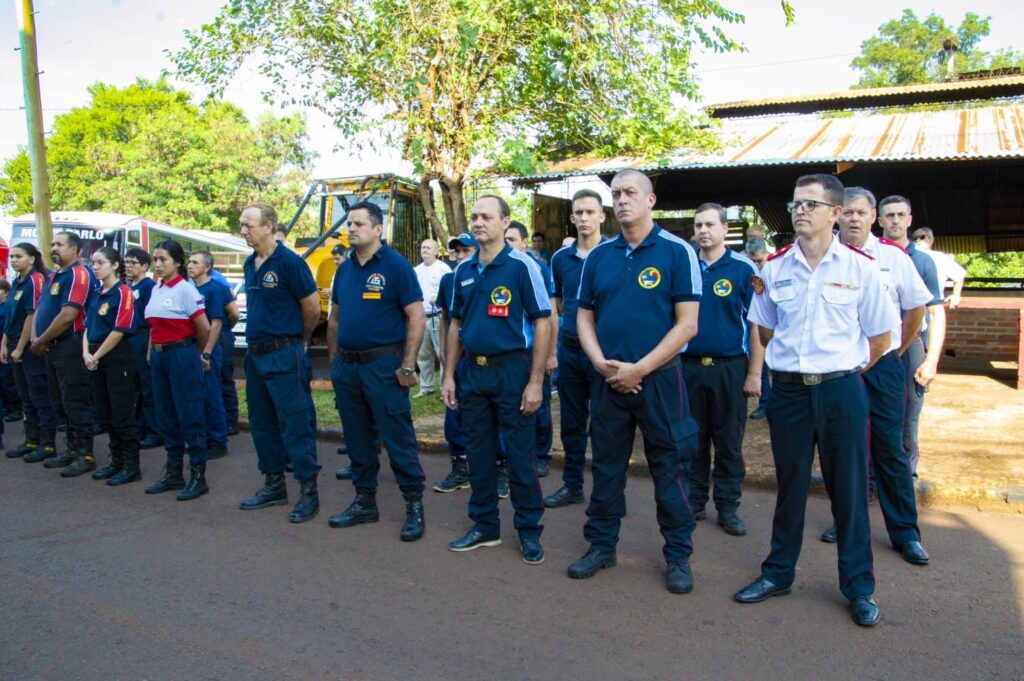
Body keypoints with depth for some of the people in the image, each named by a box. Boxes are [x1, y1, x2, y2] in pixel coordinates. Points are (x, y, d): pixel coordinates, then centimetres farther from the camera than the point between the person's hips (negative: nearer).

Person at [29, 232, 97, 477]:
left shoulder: (78, 274, -13)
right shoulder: (53, 277, 17)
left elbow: (68, 315, -22)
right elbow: (40, 309, 17)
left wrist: (41, 341, -13)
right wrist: (36, 338, -1)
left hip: (70, 346, -10)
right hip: (52, 348, 10)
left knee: (76, 403, -5)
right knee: (60, 403, 15)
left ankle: (85, 456, 2)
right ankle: (72, 450, 25)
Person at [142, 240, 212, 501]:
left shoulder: (185, 289, -10)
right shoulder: (155, 289, 12)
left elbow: (204, 328, -10)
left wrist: (197, 355, 3)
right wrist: (153, 351, 15)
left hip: (182, 355, -8)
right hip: (158, 357, 8)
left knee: (190, 416, -3)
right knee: (166, 416, 13)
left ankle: (198, 476, 4)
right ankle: (173, 472, 24)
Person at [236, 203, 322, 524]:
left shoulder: (289, 261, -13)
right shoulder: (250, 264, 10)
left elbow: (312, 307, -10)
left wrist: (299, 340, 4)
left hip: (284, 356, -8)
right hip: (255, 354, 9)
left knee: (296, 424, -4)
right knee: (262, 423, 15)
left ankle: (308, 492, 5)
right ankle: (274, 485, 28)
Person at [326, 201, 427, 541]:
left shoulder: (395, 265, -9)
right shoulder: (345, 269, 11)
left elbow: (416, 315, -13)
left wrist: (408, 365, -16)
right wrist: (334, 359, 14)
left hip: (383, 365, -7)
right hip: (346, 365, 7)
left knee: (398, 437, -2)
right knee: (357, 438, 14)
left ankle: (414, 505, 9)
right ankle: (365, 501, 27)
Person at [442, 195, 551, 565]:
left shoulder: (522, 266, -8)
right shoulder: (463, 270, 9)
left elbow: (542, 323, -10)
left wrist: (535, 381, -15)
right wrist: (448, 374, 10)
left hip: (512, 369, -5)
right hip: (472, 370, 6)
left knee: (520, 455, 3)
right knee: (478, 454, 13)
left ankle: (529, 531, 18)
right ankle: (485, 526, 27)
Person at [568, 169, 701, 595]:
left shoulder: (677, 252, -6)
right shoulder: (598, 256, 7)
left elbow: (687, 324, -10)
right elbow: (584, 318, 9)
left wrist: (638, 369, -15)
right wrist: (602, 364, -8)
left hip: (659, 377, -4)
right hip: (608, 379, 4)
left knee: (669, 468, 6)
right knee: (606, 467, 13)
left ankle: (678, 556, 22)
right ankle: (601, 546, 29)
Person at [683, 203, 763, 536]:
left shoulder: (744, 269, -3)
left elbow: (757, 324, -4)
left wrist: (754, 373, -8)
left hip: (730, 367, -2)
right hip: (690, 366, 3)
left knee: (729, 442, 7)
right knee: (693, 439, 11)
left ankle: (728, 507, 18)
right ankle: (694, 501, 24)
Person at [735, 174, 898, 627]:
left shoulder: (860, 267, -3)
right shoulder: (774, 268, 3)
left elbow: (880, 338, 5)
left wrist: (845, 372, 8)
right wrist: (797, 365, 8)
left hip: (841, 390, -2)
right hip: (788, 389, 2)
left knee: (849, 490, 6)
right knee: (789, 486, 12)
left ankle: (859, 587, 22)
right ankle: (778, 572, 27)